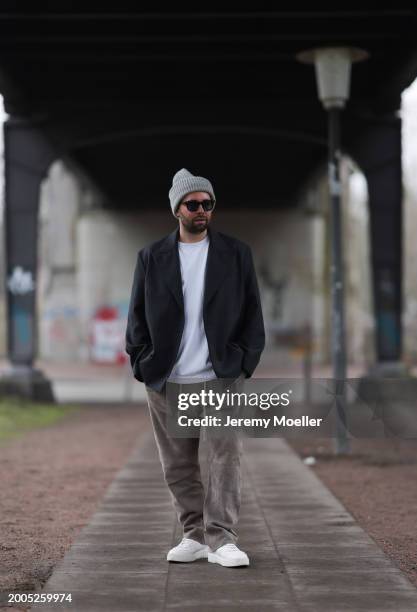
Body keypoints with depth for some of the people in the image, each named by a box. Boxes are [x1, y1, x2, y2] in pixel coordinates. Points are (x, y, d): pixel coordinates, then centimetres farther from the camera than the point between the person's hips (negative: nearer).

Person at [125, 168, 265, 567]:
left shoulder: (236, 253, 6)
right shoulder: (152, 257, 7)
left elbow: (251, 312, 6)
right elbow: (137, 315, 8)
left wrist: (245, 362, -2)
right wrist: (143, 365, -1)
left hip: (221, 377, -1)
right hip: (166, 381, 1)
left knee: (226, 457, -8)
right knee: (178, 466, 5)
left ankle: (222, 539, -5)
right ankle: (194, 536, 14)